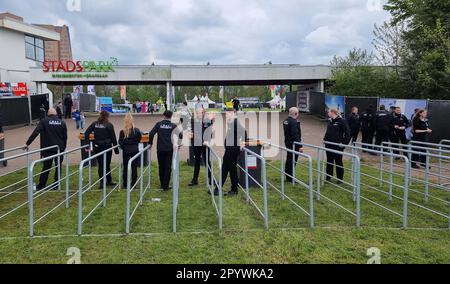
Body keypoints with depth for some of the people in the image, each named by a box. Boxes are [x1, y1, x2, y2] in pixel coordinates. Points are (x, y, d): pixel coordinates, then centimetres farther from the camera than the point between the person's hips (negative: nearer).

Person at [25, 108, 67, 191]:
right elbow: (65, 137, 5)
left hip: (48, 148, -1)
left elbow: (35, 133, -11)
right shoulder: (62, 122, 3)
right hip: (60, 149, 1)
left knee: (46, 167, 7)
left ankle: (41, 185, 10)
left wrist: (27, 143, -9)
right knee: (58, 166, 10)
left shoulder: (44, 121, -4)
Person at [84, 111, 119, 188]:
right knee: (107, 164, 7)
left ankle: (101, 182, 10)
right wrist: (116, 149, -1)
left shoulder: (94, 124, 5)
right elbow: (113, 138, -6)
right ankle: (109, 181, 18)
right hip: (107, 147, -3)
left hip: (97, 147, 3)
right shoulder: (109, 125, -6)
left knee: (100, 165, 9)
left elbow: (86, 133, -2)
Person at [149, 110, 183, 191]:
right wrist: (178, 143, 9)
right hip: (169, 149, -1)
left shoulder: (159, 124, 1)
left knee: (161, 167, 14)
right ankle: (165, 186, 1)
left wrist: (150, 143, 11)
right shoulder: (173, 125, -2)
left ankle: (162, 184, 23)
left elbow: (151, 133, -3)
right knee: (168, 167, 3)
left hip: (160, 149, 2)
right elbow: (180, 135, -8)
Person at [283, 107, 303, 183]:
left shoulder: (286, 121, 8)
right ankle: (290, 178, 3)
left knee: (289, 159, 17)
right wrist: (299, 146, -20)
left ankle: (288, 176, 27)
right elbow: (295, 135, -24)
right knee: (292, 160, -2)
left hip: (288, 142, 10)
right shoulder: (294, 122, -21)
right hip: (293, 144, -10)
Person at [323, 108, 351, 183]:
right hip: (329, 145, 7)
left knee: (338, 162, 4)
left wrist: (344, 143, -15)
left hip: (338, 146, -7)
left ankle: (340, 178, 15)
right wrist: (325, 139, 10)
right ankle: (328, 177, 23)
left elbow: (347, 132, -14)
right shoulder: (331, 121, 11)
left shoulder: (341, 121, -12)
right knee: (329, 161, 13)